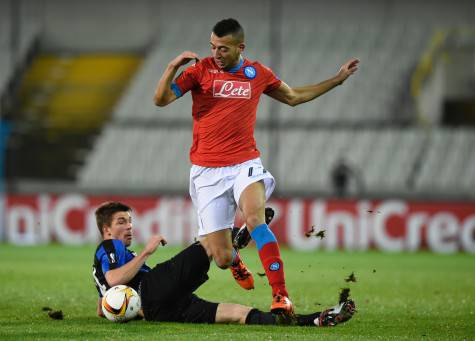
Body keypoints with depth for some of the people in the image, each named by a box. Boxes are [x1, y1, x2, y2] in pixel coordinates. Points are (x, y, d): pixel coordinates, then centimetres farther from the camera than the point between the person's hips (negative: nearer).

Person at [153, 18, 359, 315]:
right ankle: (235, 260, 38)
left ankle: (281, 296, -30)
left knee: (254, 217, -32)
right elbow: (161, 99, -7)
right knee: (221, 258, -3)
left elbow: (293, 96, 24)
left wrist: (337, 79, 22)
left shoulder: (258, 73, 6)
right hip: (207, 171, 0)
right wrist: (173, 67, -23)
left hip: (245, 164, 0)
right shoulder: (201, 70, -1)